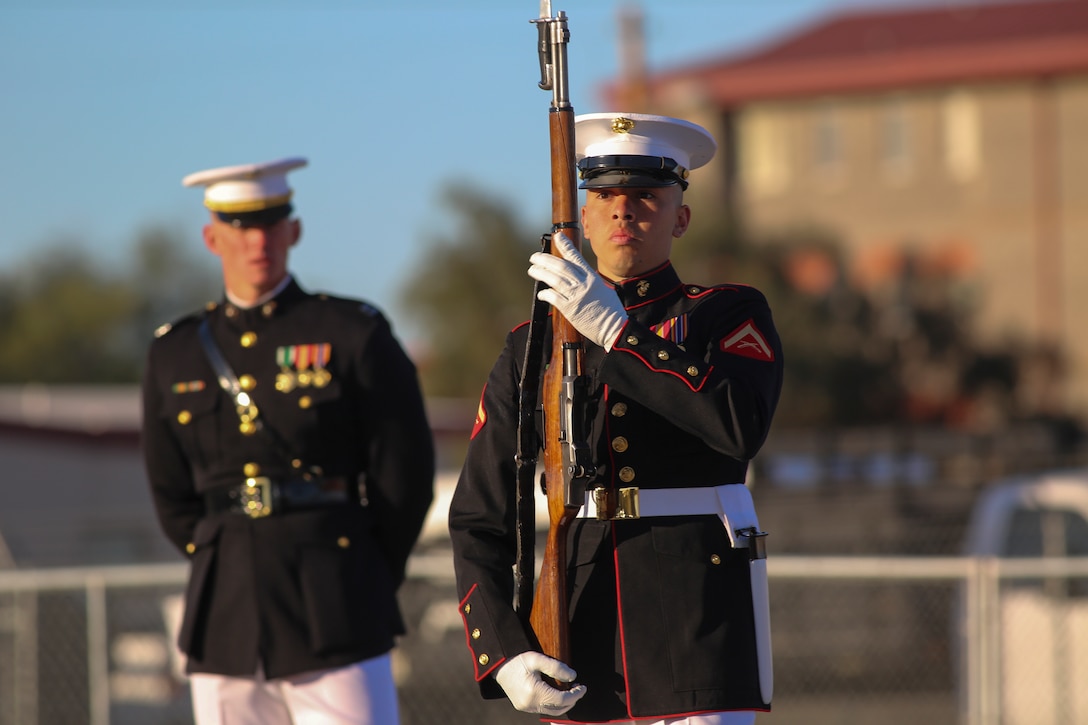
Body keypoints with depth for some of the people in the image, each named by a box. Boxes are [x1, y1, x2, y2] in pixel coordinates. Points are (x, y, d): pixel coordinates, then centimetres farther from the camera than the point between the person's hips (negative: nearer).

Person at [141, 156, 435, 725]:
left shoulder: (352, 335, 0)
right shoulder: (175, 355, 11)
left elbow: (406, 474, 3)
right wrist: (227, 572, 14)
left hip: (337, 626, -3)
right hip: (227, 628, 4)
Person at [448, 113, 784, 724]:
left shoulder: (730, 317, 4)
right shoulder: (531, 348, 11)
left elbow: (742, 426, -18)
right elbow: (478, 519, 9)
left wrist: (617, 330, -19)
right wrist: (504, 654, -5)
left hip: (701, 629, -3)